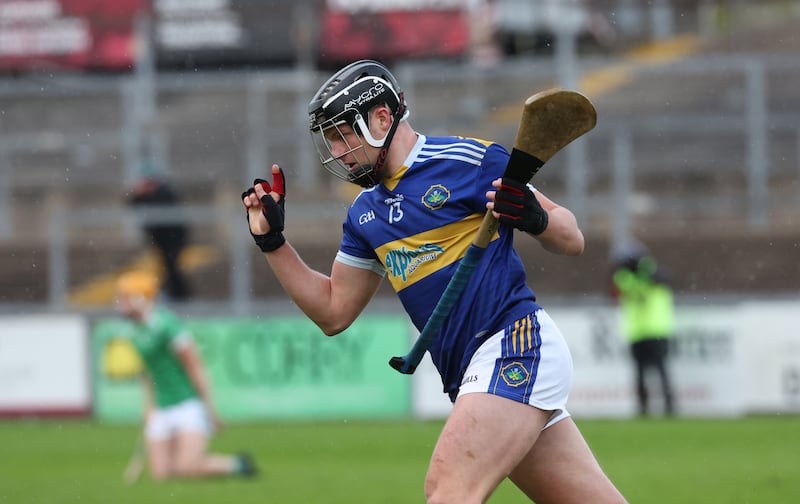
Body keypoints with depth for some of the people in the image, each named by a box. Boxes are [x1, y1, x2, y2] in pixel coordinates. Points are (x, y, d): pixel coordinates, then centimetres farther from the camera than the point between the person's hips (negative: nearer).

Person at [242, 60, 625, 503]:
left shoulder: (467, 160, -4)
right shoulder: (365, 213, 18)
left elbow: (571, 241, -1)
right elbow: (333, 312, 23)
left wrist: (535, 219, -23)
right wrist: (272, 241, 15)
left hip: (515, 345, -8)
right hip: (473, 378, 8)